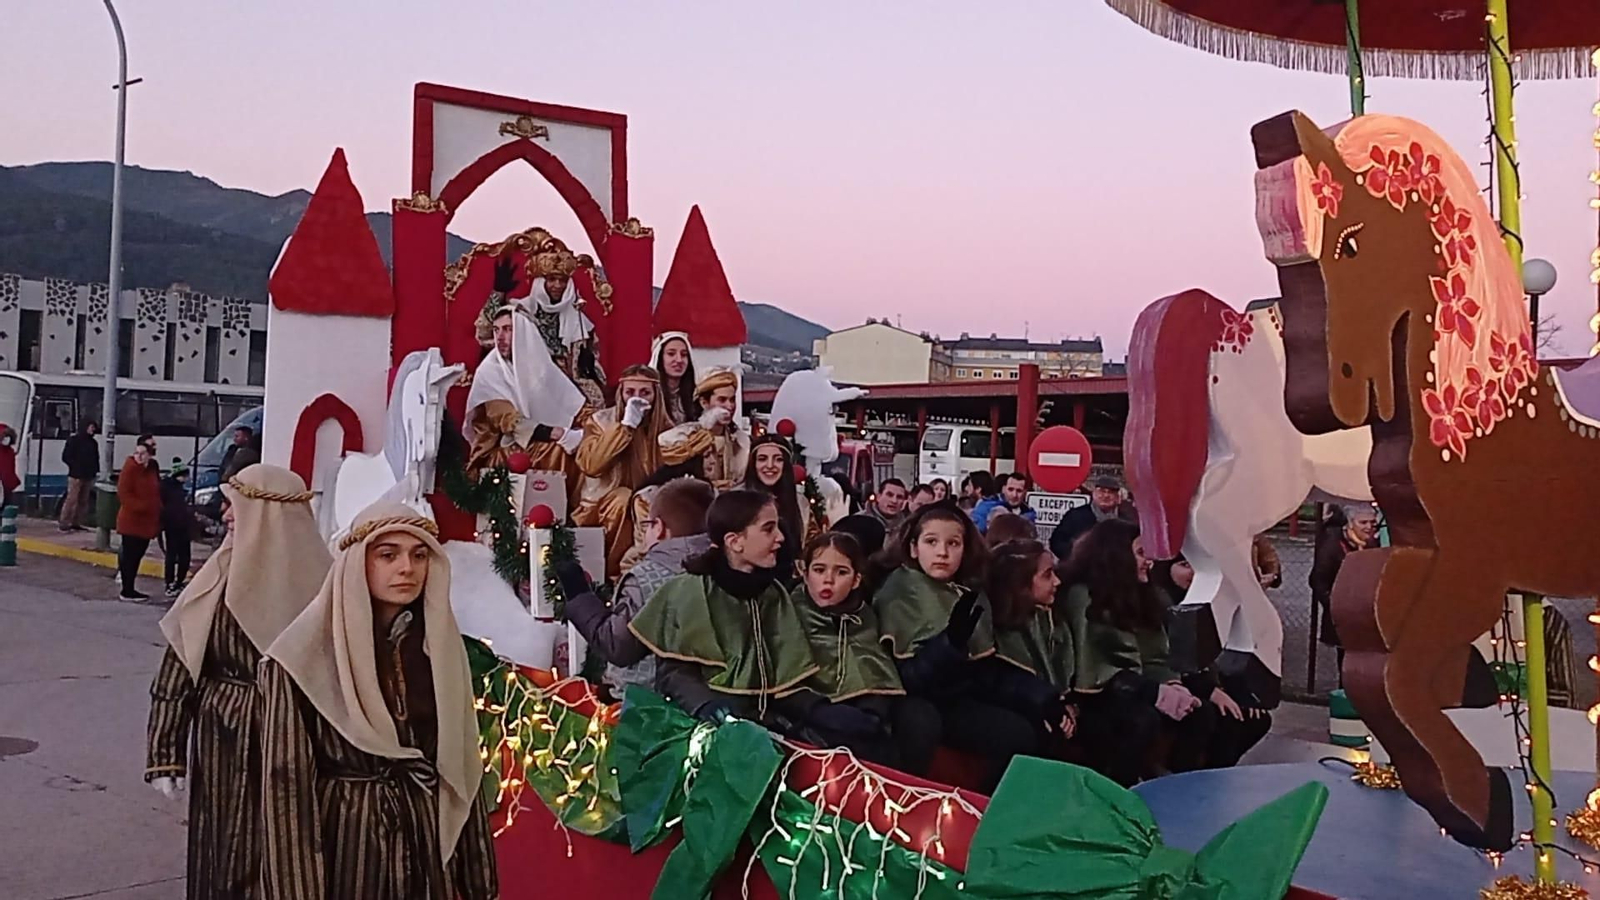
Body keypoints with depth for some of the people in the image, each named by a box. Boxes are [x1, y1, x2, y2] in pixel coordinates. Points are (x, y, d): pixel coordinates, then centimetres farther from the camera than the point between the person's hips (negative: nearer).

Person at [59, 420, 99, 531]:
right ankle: (64, 523, -8)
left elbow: (96, 459, 20)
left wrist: (96, 470, 6)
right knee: (71, 499, -10)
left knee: (83, 501, 6)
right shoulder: (74, 440, -1)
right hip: (76, 475, -6)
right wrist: (76, 466, -11)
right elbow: (66, 457, -5)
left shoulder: (93, 443, 17)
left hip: (88, 476, 6)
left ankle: (76, 523, 11)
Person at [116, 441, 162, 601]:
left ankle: (129, 588, 20)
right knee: (130, 556, -4)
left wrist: (156, 515, 13)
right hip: (131, 521, -8)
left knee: (136, 556, 13)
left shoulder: (151, 470, 13)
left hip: (146, 521, 8)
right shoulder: (129, 468, -11)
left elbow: (155, 494, 21)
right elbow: (123, 493, -18)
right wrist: (139, 506, -26)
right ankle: (127, 591, 1)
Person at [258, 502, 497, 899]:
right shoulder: (306, 655, -12)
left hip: (428, 844, 4)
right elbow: (286, 782, -11)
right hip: (343, 844, -4)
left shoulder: (440, 645, 2)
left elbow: (460, 767, 6)